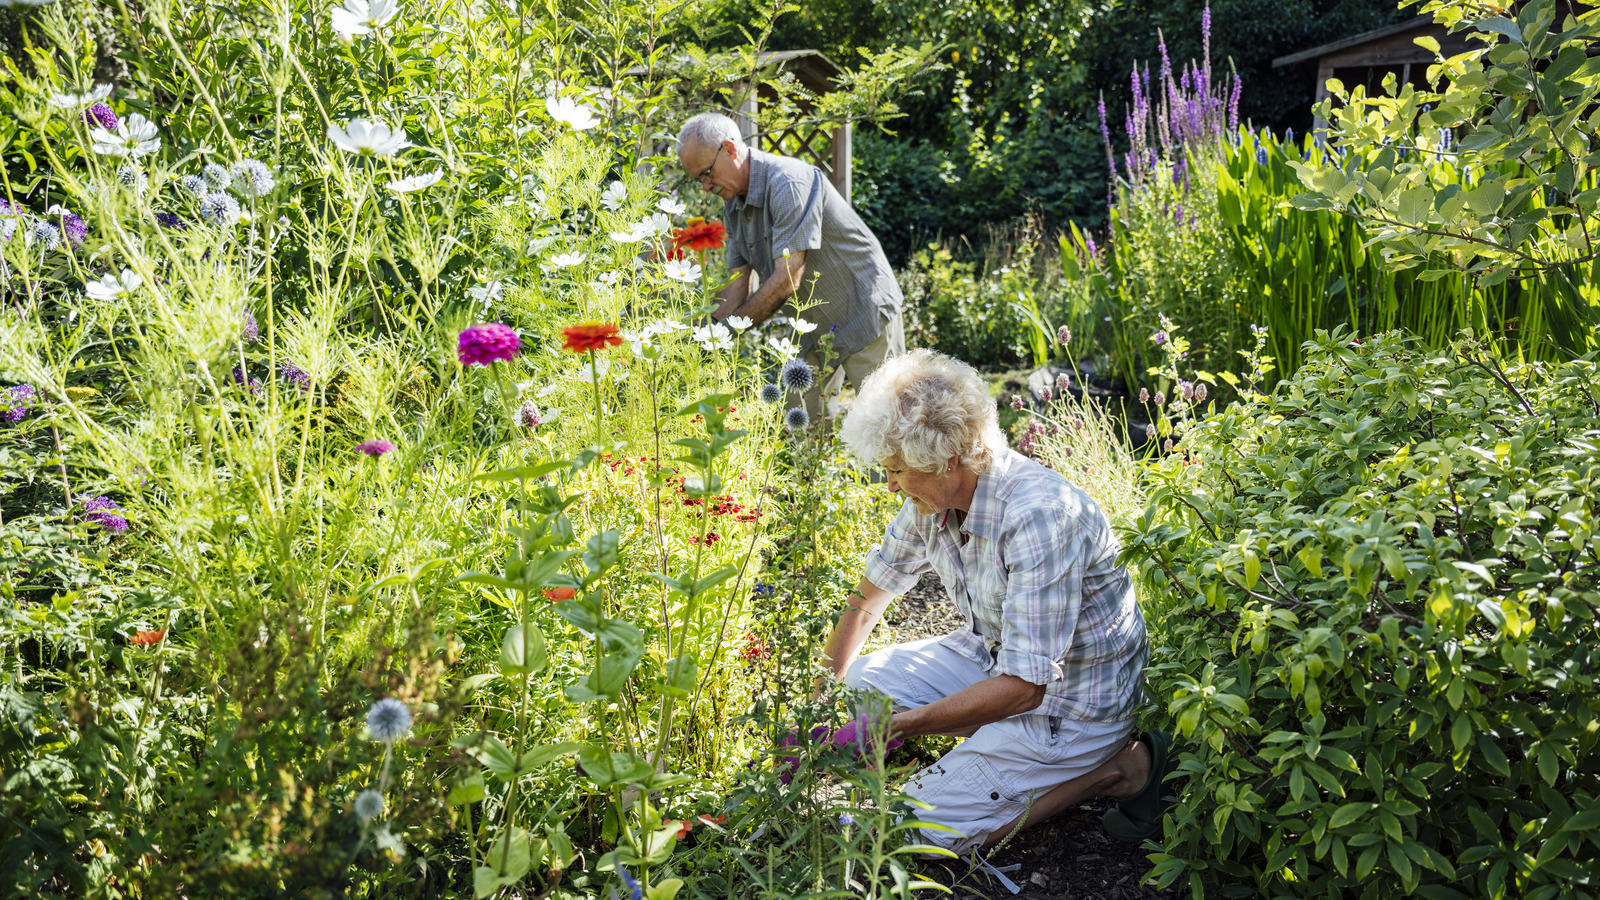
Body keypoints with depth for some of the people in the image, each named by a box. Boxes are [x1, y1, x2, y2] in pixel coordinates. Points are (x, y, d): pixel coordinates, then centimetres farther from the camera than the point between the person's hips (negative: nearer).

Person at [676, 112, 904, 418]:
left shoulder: (789, 183, -25)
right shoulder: (733, 202, 3)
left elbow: (787, 281, -29)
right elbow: (738, 284, 3)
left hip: (864, 315, -8)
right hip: (812, 327, 8)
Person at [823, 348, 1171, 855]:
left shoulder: (1037, 518, -34)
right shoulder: (935, 497, -8)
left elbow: (1022, 687, -33)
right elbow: (872, 592, 11)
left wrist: (899, 724, -29)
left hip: (1072, 696, -8)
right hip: (994, 656, 8)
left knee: (925, 827, -12)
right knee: (863, 682, 4)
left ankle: (1123, 767, -5)